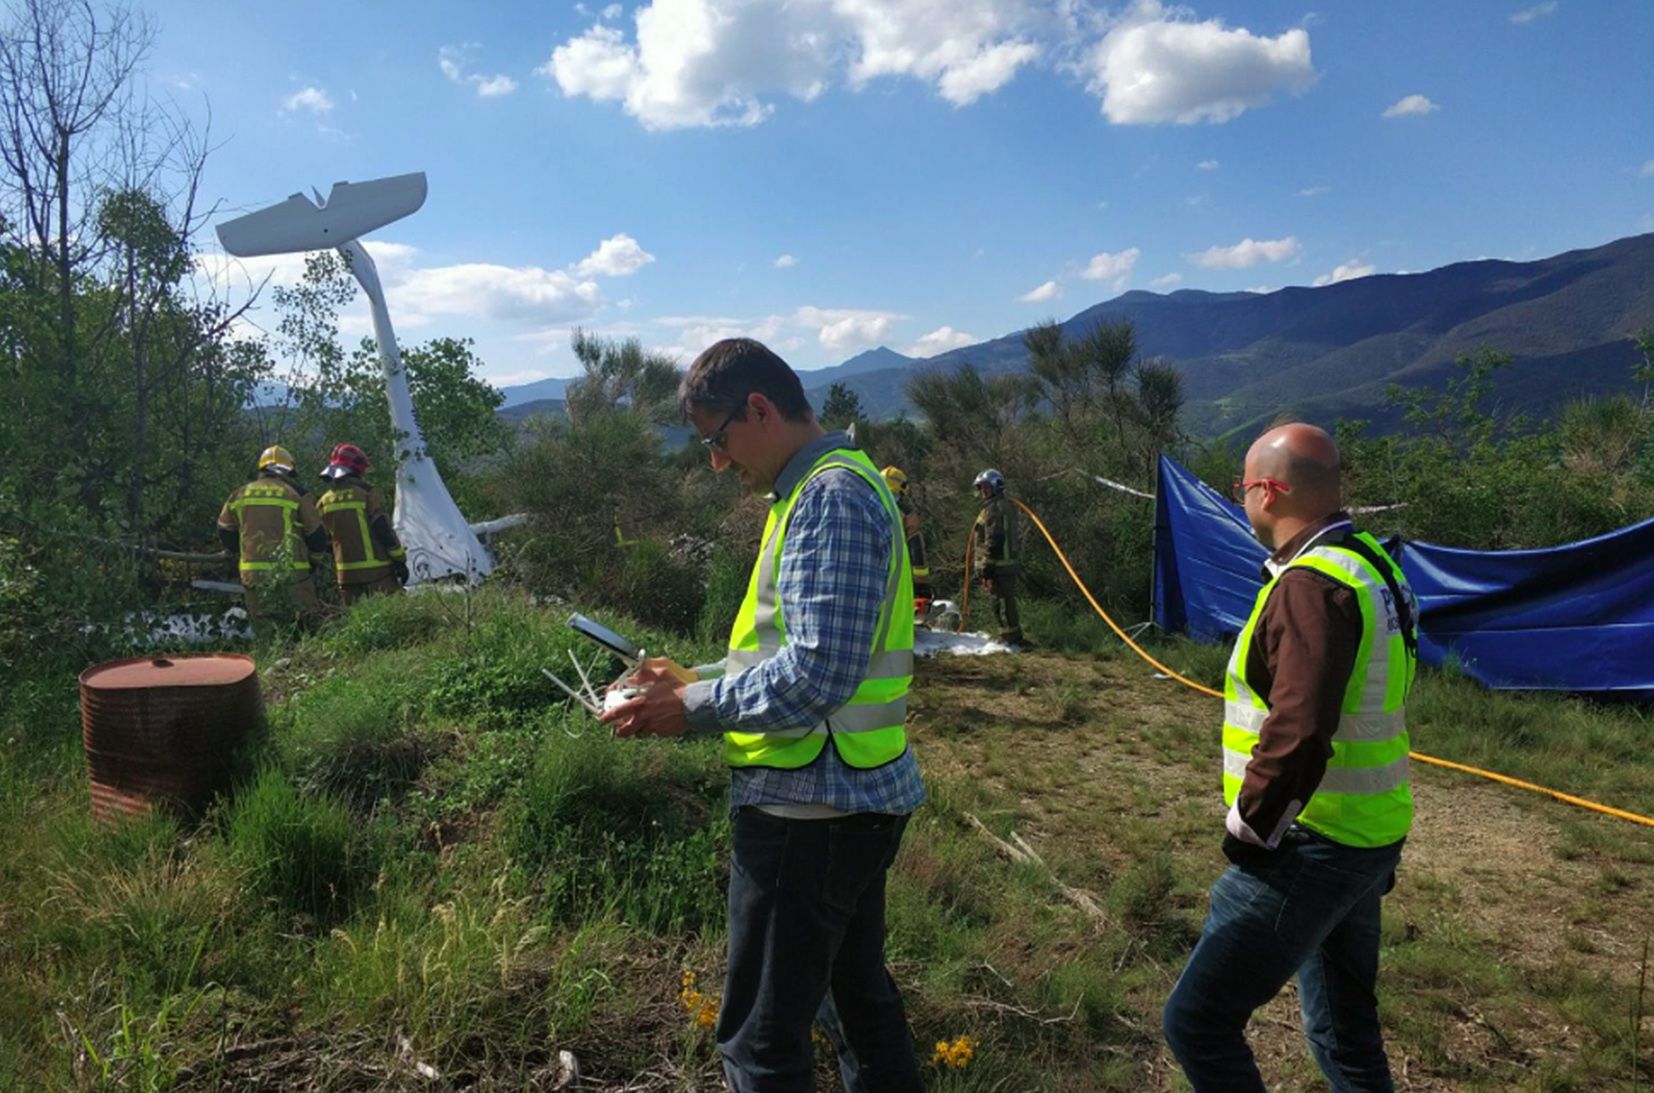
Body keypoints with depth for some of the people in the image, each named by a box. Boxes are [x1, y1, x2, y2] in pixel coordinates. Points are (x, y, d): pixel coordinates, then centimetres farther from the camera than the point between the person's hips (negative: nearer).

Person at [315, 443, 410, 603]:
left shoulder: (324, 502, 10)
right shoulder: (366, 493, -7)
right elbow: (384, 529, -11)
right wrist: (400, 560, -6)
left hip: (346, 575, 5)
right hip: (378, 571, -5)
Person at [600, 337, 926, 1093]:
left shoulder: (831, 496, -18)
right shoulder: (824, 488, 14)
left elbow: (816, 674, -26)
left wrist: (691, 707, -15)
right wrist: (697, 679, 9)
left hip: (809, 806, -10)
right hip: (852, 798, 10)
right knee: (860, 999, 23)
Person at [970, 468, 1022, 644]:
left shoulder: (994, 509, -13)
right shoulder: (1005, 506, 20)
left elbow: (993, 540, -20)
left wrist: (986, 566, -20)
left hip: (997, 566, -11)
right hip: (1007, 563, 11)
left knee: (1002, 602, -6)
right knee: (1007, 600, 16)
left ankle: (1010, 638, -3)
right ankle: (1013, 636, 23)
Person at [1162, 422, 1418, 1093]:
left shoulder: (1309, 584, -22)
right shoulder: (1370, 565, 9)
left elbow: (1296, 733, -31)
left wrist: (1248, 829, -17)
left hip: (1312, 849, -10)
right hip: (1368, 838, 10)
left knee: (1197, 1022, -4)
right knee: (1345, 1031, 23)